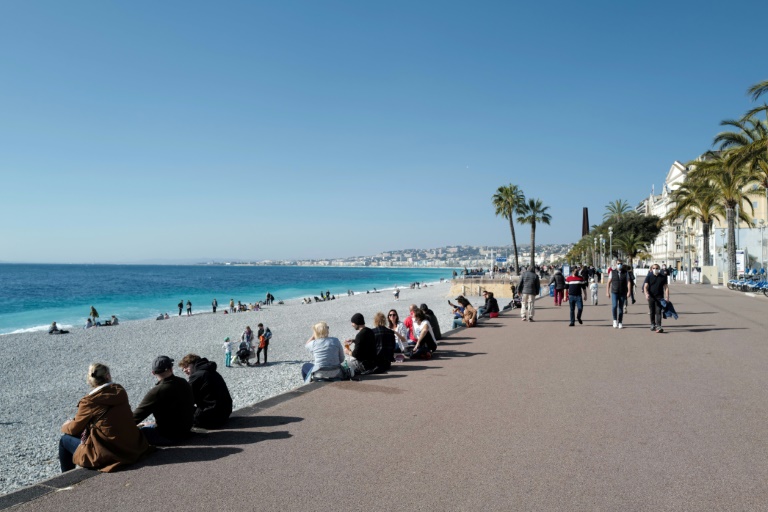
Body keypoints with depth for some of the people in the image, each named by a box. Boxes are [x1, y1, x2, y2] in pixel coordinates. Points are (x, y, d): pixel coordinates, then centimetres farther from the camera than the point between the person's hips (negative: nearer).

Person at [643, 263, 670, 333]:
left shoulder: (663, 277, 4)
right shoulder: (649, 277, 3)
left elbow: (666, 287, 5)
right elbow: (645, 287, -5)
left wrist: (667, 297, -5)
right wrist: (646, 294, -24)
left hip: (659, 297, -1)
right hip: (651, 297, 1)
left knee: (658, 312, -10)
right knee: (652, 312, 11)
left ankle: (658, 327, -15)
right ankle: (653, 325, 26)